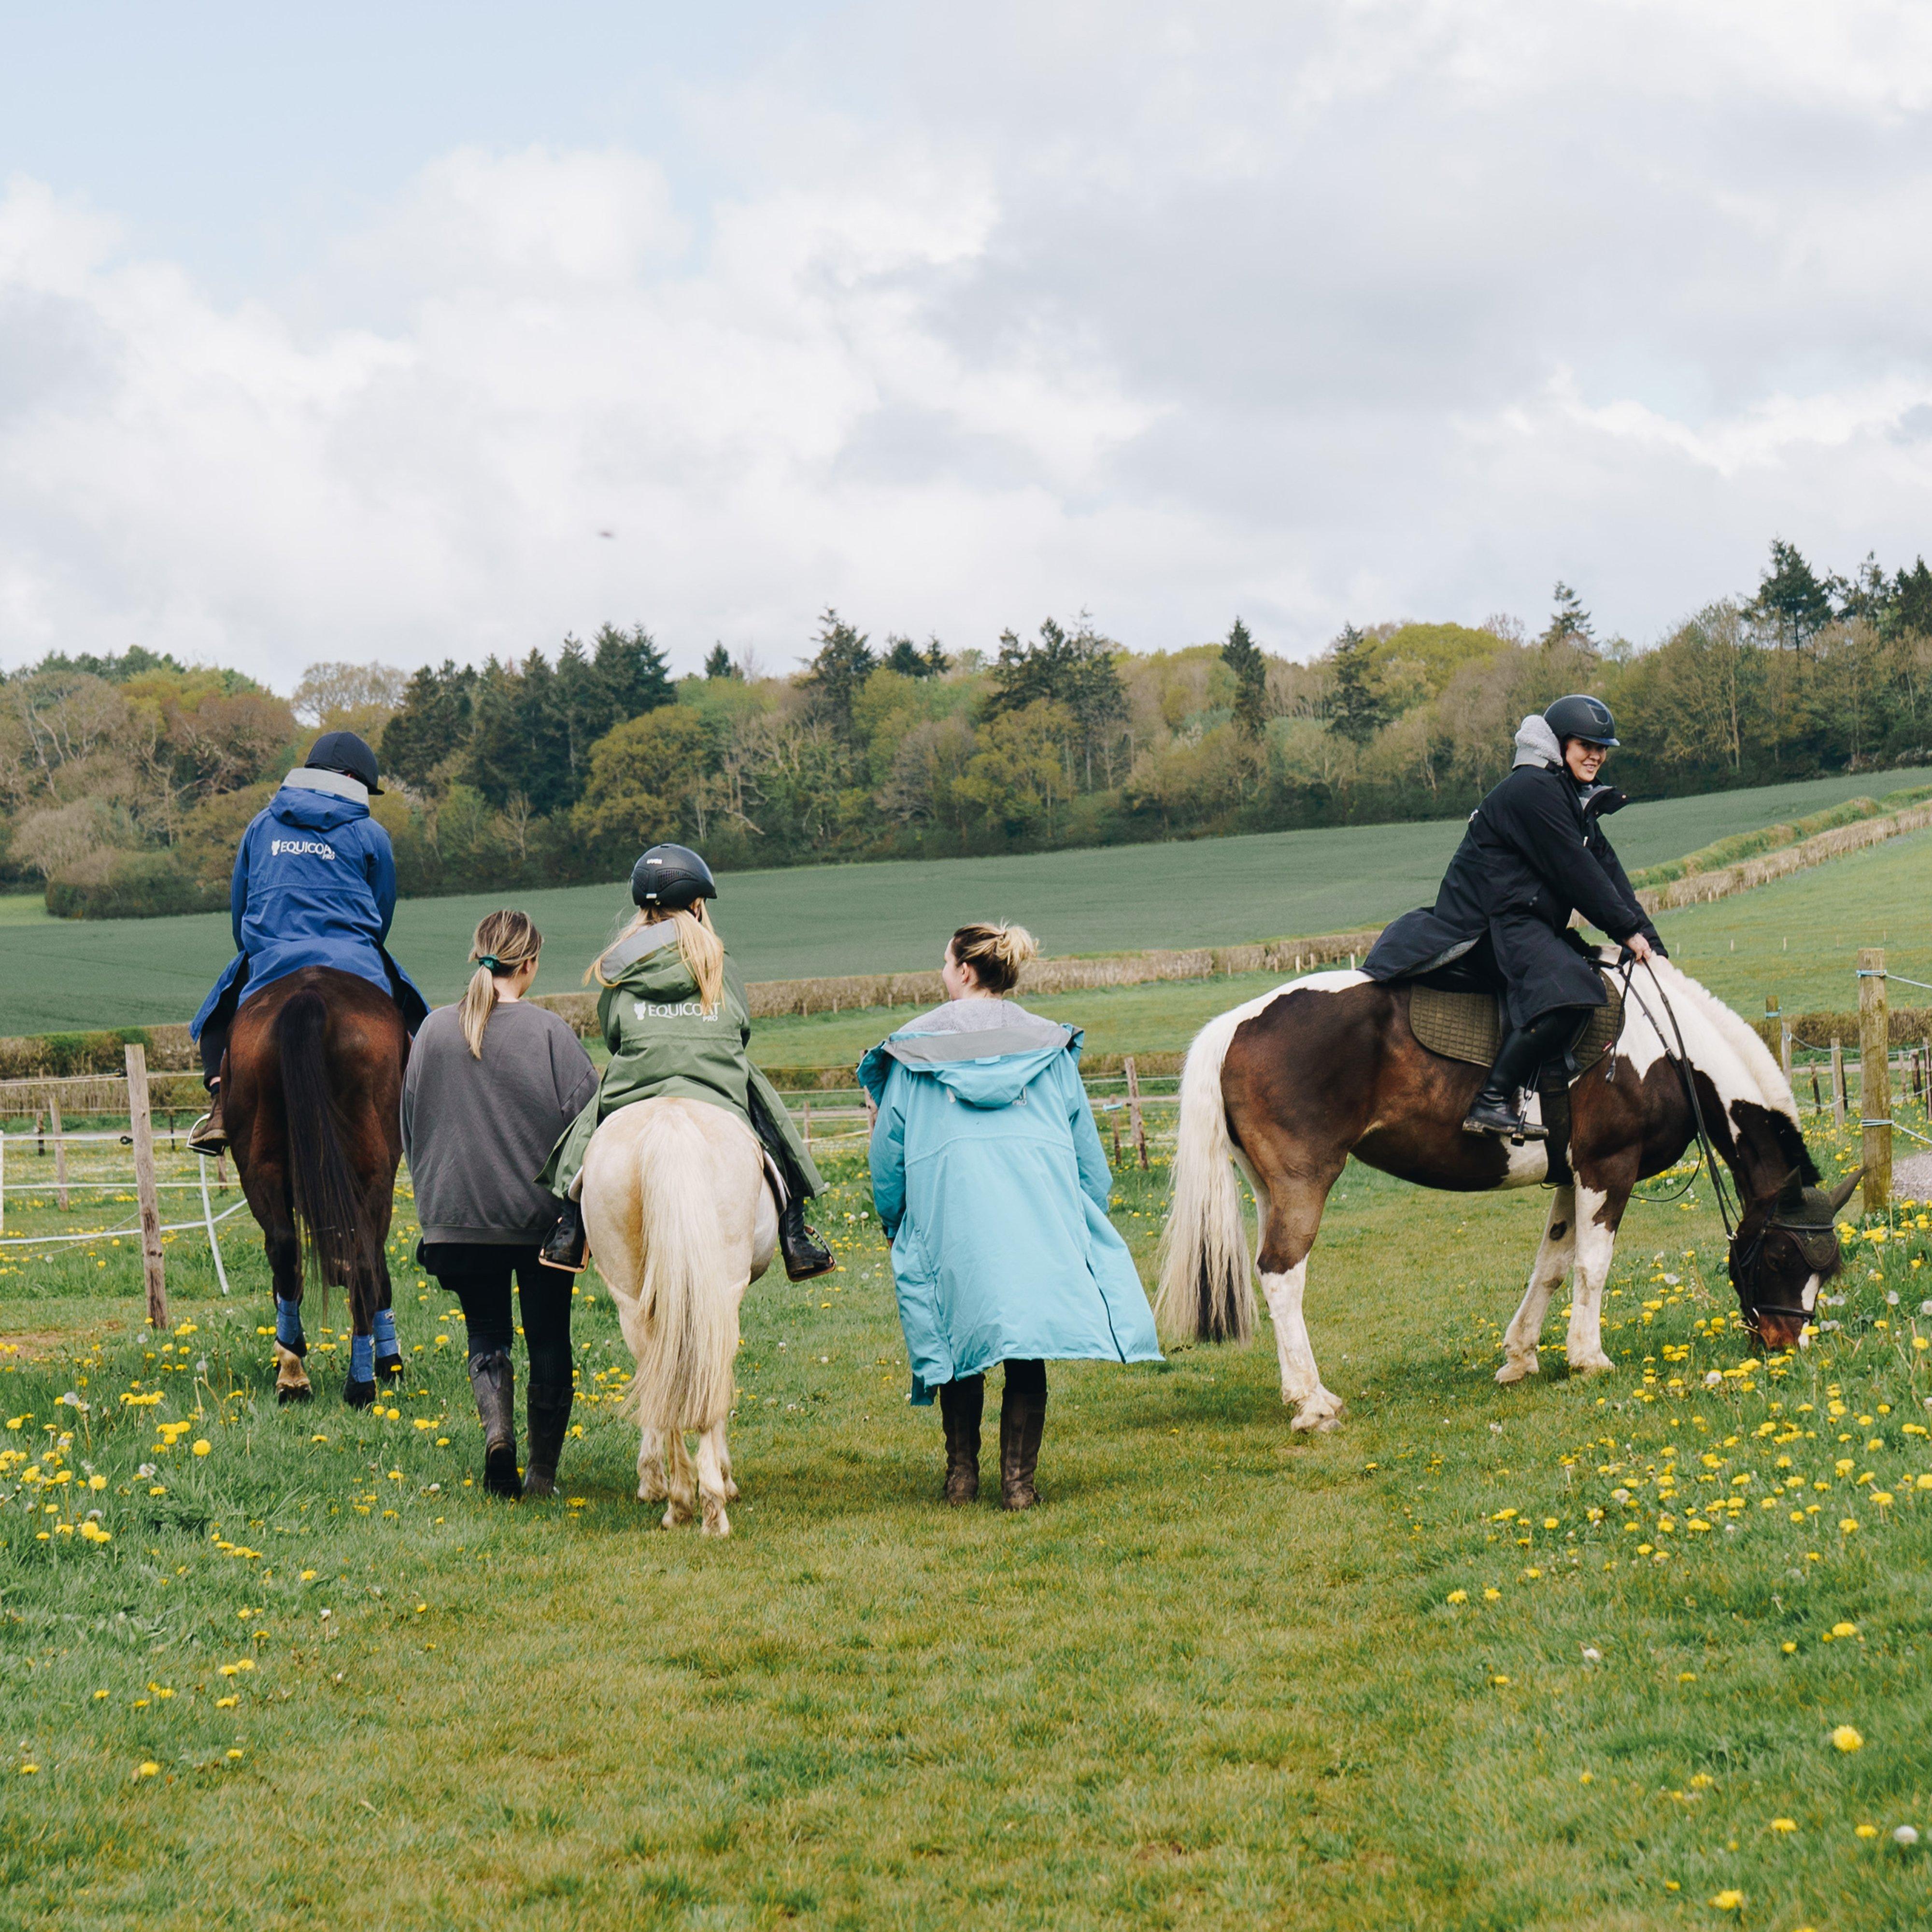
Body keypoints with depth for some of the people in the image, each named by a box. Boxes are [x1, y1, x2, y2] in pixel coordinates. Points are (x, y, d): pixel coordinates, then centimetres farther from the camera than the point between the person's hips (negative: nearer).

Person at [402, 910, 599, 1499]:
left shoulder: (434, 1031, 0)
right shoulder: (549, 1032, -11)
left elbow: (410, 1123, 9)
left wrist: (432, 1194, 21)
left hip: (457, 1215, 2)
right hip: (542, 1216, -2)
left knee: (486, 1334, 14)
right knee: (549, 1340, 11)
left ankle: (497, 1428, -13)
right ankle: (543, 1470, 13)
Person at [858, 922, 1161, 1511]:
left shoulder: (914, 1050, 9)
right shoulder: (1051, 1047, 15)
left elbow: (888, 1150, 10)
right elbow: (1086, 1147, 14)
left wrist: (893, 1226, 21)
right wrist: (1088, 1225, 21)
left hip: (949, 1210, -1)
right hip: (1043, 1210, 1)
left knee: (961, 1339, 11)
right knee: (1028, 1352, 4)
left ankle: (962, 1474, 14)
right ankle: (1018, 1479, 1)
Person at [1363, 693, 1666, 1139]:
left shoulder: (1577, 799, 20)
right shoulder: (1533, 790, -13)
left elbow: (1608, 872, 15)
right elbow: (1575, 873, -16)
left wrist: (1648, 938, 6)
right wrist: (1628, 930, -11)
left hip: (1523, 923, 11)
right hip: (1486, 924, -11)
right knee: (1567, 987, -30)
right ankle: (1493, 1101, -30)